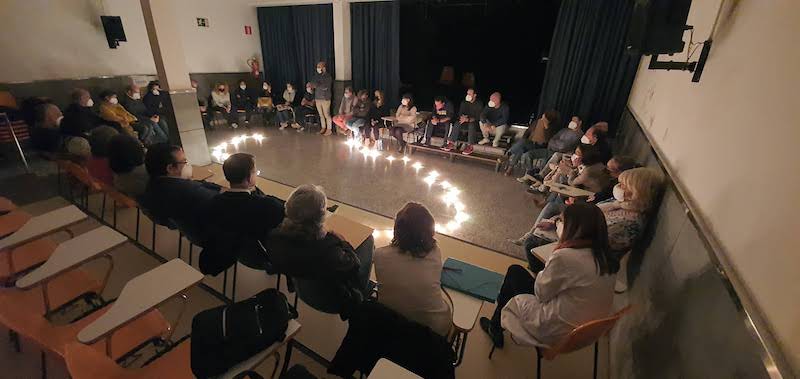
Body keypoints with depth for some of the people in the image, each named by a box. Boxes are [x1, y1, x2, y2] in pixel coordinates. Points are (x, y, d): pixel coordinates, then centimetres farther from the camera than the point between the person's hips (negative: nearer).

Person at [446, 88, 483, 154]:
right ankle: (451, 143, -28)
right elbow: (460, 113, 8)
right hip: (465, 121, 4)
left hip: (474, 122, -4)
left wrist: (467, 119, -31)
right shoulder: (464, 102, 5)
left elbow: (478, 117, -17)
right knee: (457, 124, -25)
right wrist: (462, 117, -18)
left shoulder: (479, 104, -10)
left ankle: (470, 146, -39)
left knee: (471, 125, -38)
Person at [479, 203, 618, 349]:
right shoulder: (607, 258, -3)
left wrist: (544, 272, -1)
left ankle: (495, 328, 27)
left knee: (514, 272, 8)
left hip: (557, 332, -8)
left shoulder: (565, 256, -28)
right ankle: (496, 328, 31)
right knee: (516, 271, 16)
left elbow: (540, 293, -16)